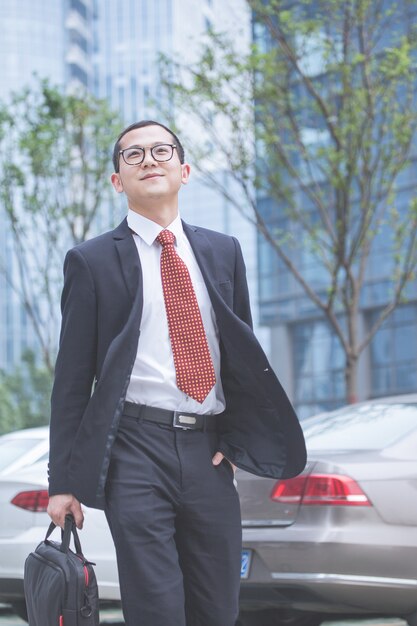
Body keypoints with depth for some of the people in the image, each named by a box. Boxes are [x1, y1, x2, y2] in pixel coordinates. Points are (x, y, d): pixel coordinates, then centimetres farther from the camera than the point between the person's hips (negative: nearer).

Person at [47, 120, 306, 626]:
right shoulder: (91, 261, 3)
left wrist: (235, 438, 4)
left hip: (209, 451, 4)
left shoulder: (223, 252, 14)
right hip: (136, 448, -4)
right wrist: (64, 481, -2)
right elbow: (72, 378, 2)